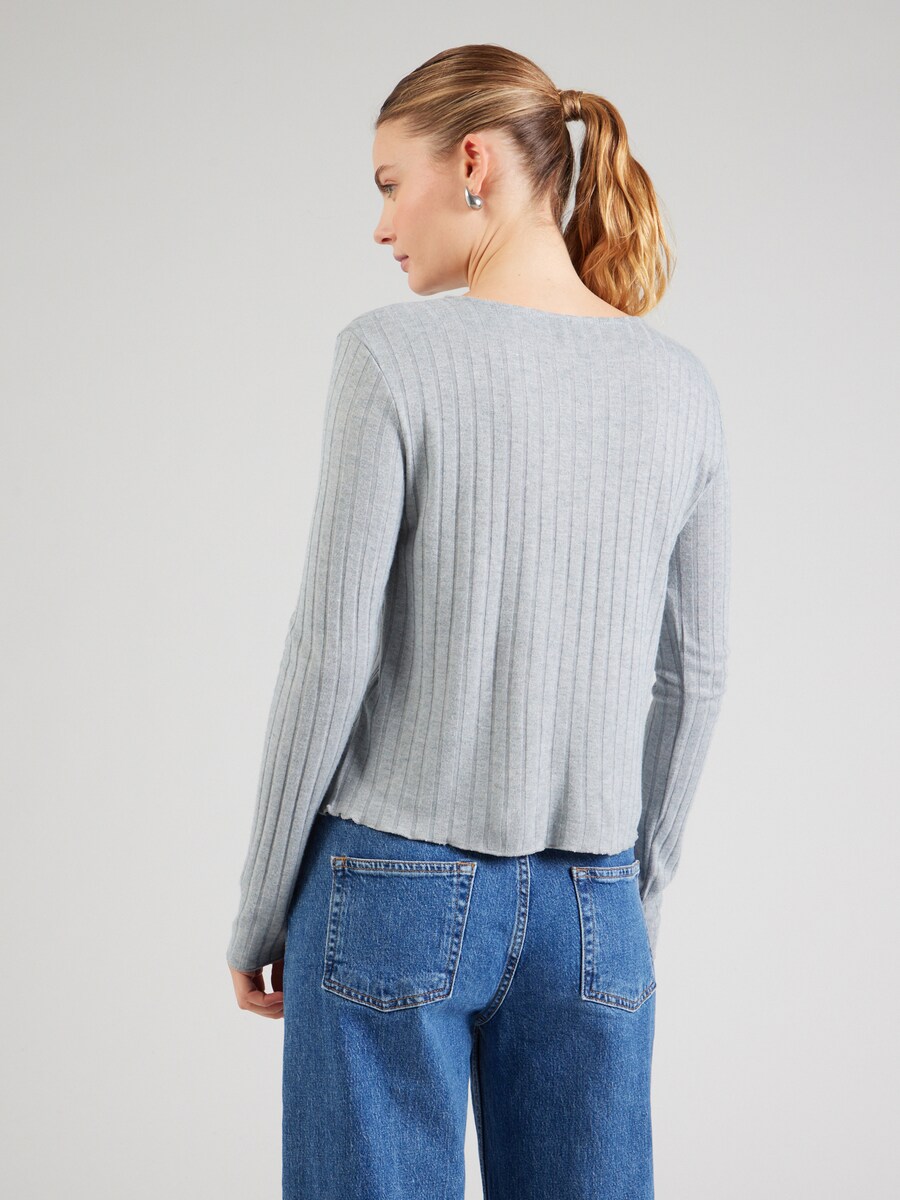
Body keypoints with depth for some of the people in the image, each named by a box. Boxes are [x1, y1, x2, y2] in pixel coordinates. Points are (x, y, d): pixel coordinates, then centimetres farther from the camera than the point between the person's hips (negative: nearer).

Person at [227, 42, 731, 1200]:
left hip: (400, 890, -4)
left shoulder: (394, 353, -11)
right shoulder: (680, 387, 3)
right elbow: (691, 673, 7)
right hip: (591, 909, 4)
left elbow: (333, 650, -12)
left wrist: (261, 906, -2)